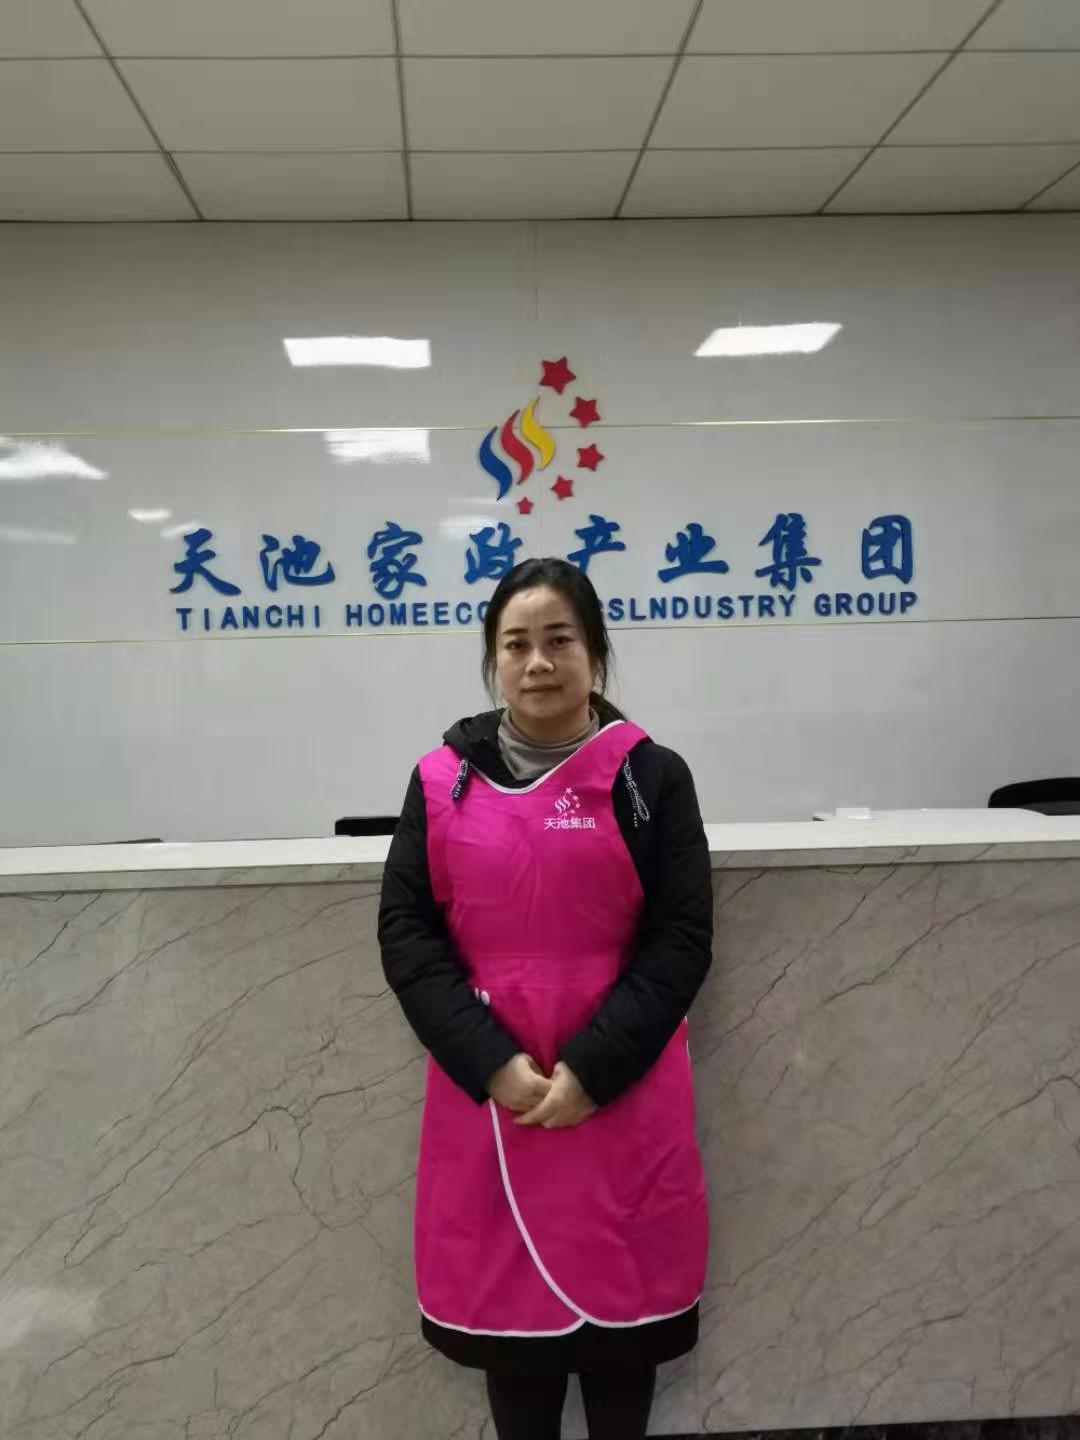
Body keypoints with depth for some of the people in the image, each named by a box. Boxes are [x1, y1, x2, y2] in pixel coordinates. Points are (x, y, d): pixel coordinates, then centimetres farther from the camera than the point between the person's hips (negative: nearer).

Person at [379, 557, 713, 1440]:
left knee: (621, 1299, 12)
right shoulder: (443, 779, 1)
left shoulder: (650, 776, -3)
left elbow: (681, 939, -6)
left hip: (619, 1097, -1)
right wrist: (493, 1065, -13)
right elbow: (406, 932, -2)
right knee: (506, 1296, 13)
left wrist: (590, 1070, -14)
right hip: (485, 1095, 1)